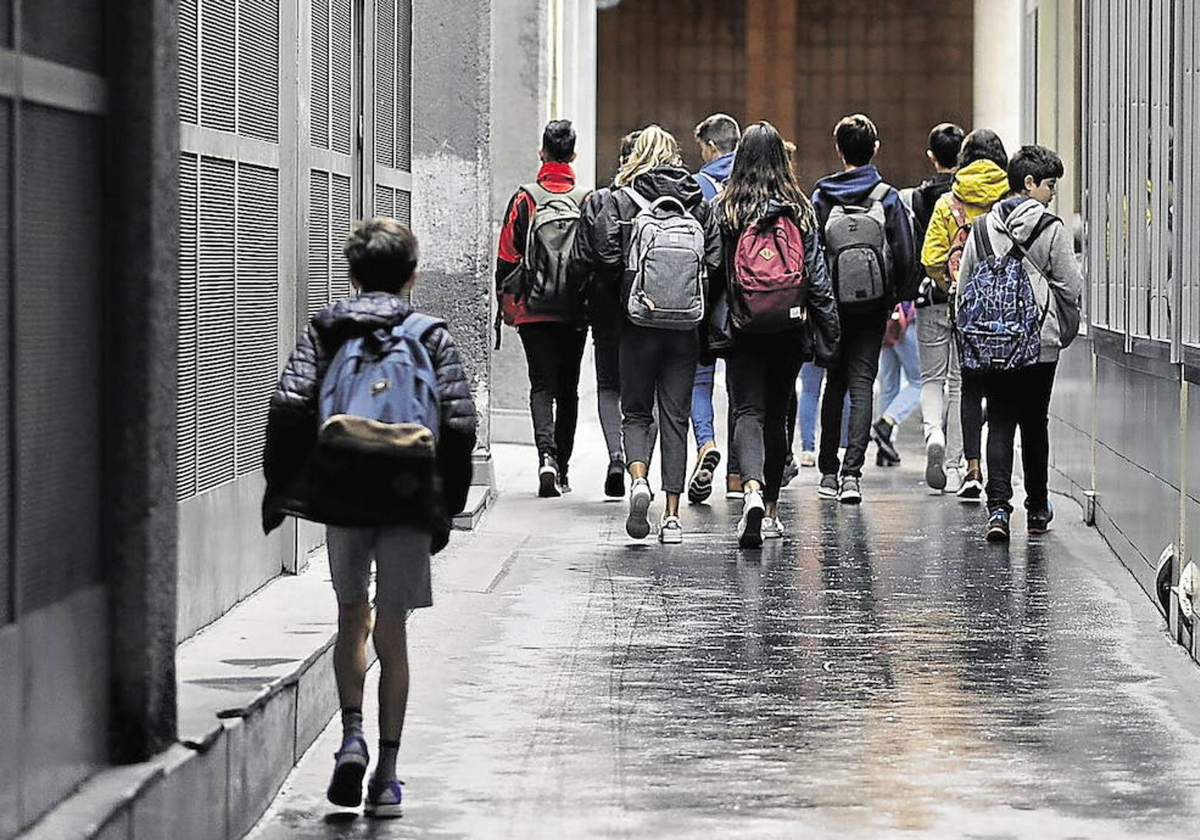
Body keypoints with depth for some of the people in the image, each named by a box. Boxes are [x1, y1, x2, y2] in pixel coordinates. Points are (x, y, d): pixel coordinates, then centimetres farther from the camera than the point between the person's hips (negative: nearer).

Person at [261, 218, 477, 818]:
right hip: (409, 498, -1)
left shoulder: (324, 330, 6)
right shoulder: (432, 336, 3)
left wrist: (277, 486, 4)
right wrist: (447, 506, 7)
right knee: (392, 633, 5)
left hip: (341, 496, 1)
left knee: (352, 618, 19)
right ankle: (386, 774, 4)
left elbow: (288, 409, -4)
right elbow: (458, 425, -1)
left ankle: (352, 734, 0)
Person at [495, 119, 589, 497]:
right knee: (568, 389, 11)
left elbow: (507, 255, -2)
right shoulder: (587, 199, 0)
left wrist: (506, 301, 8)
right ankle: (562, 469, 15)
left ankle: (547, 455, -24)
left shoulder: (525, 198, -4)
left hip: (534, 310, -1)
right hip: (575, 310, 1)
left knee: (542, 385, -1)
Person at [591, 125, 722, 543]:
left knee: (636, 411, 11)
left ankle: (638, 478, -17)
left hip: (640, 323, -2)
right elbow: (716, 261, -1)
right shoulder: (699, 203, 7)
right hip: (687, 325, 2)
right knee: (676, 417, 8)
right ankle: (672, 516, 4)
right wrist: (695, 297, 13)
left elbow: (606, 257, -9)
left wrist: (622, 292, 8)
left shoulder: (620, 199, -1)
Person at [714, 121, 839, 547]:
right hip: (789, 330, 2)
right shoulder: (800, 210, -1)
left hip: (742, 331, -2)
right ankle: (771, 511, 21)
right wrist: (831, 330, 8)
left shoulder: (725, 210, -5)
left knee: (748, 413, -4)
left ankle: (752, 488, -30)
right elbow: (817, 274, 2)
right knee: (776, 415, 14)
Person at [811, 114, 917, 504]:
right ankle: (851, 472, -14)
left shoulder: (822, 197, 0)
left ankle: (829, 472, 18)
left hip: (833, 303, 1)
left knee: (834, 385, 14)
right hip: (873, 305, -1)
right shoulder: (887, 197, -2)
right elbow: (904, 253, -4)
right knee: (862, 384, -1)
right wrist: (905, 298, 7)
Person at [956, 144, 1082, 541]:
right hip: (1040, 343, -2)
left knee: (1000, 422, 2)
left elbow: (963, 287, 8)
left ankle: (998, 509, -13)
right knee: (1035, 423, 11)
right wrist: (1065, 329, 12)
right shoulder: (1052, 229, -7)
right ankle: (1037, 509, 20)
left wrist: (967, 336, 16)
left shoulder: (982, 228, 5)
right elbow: (1071, 287, -5)